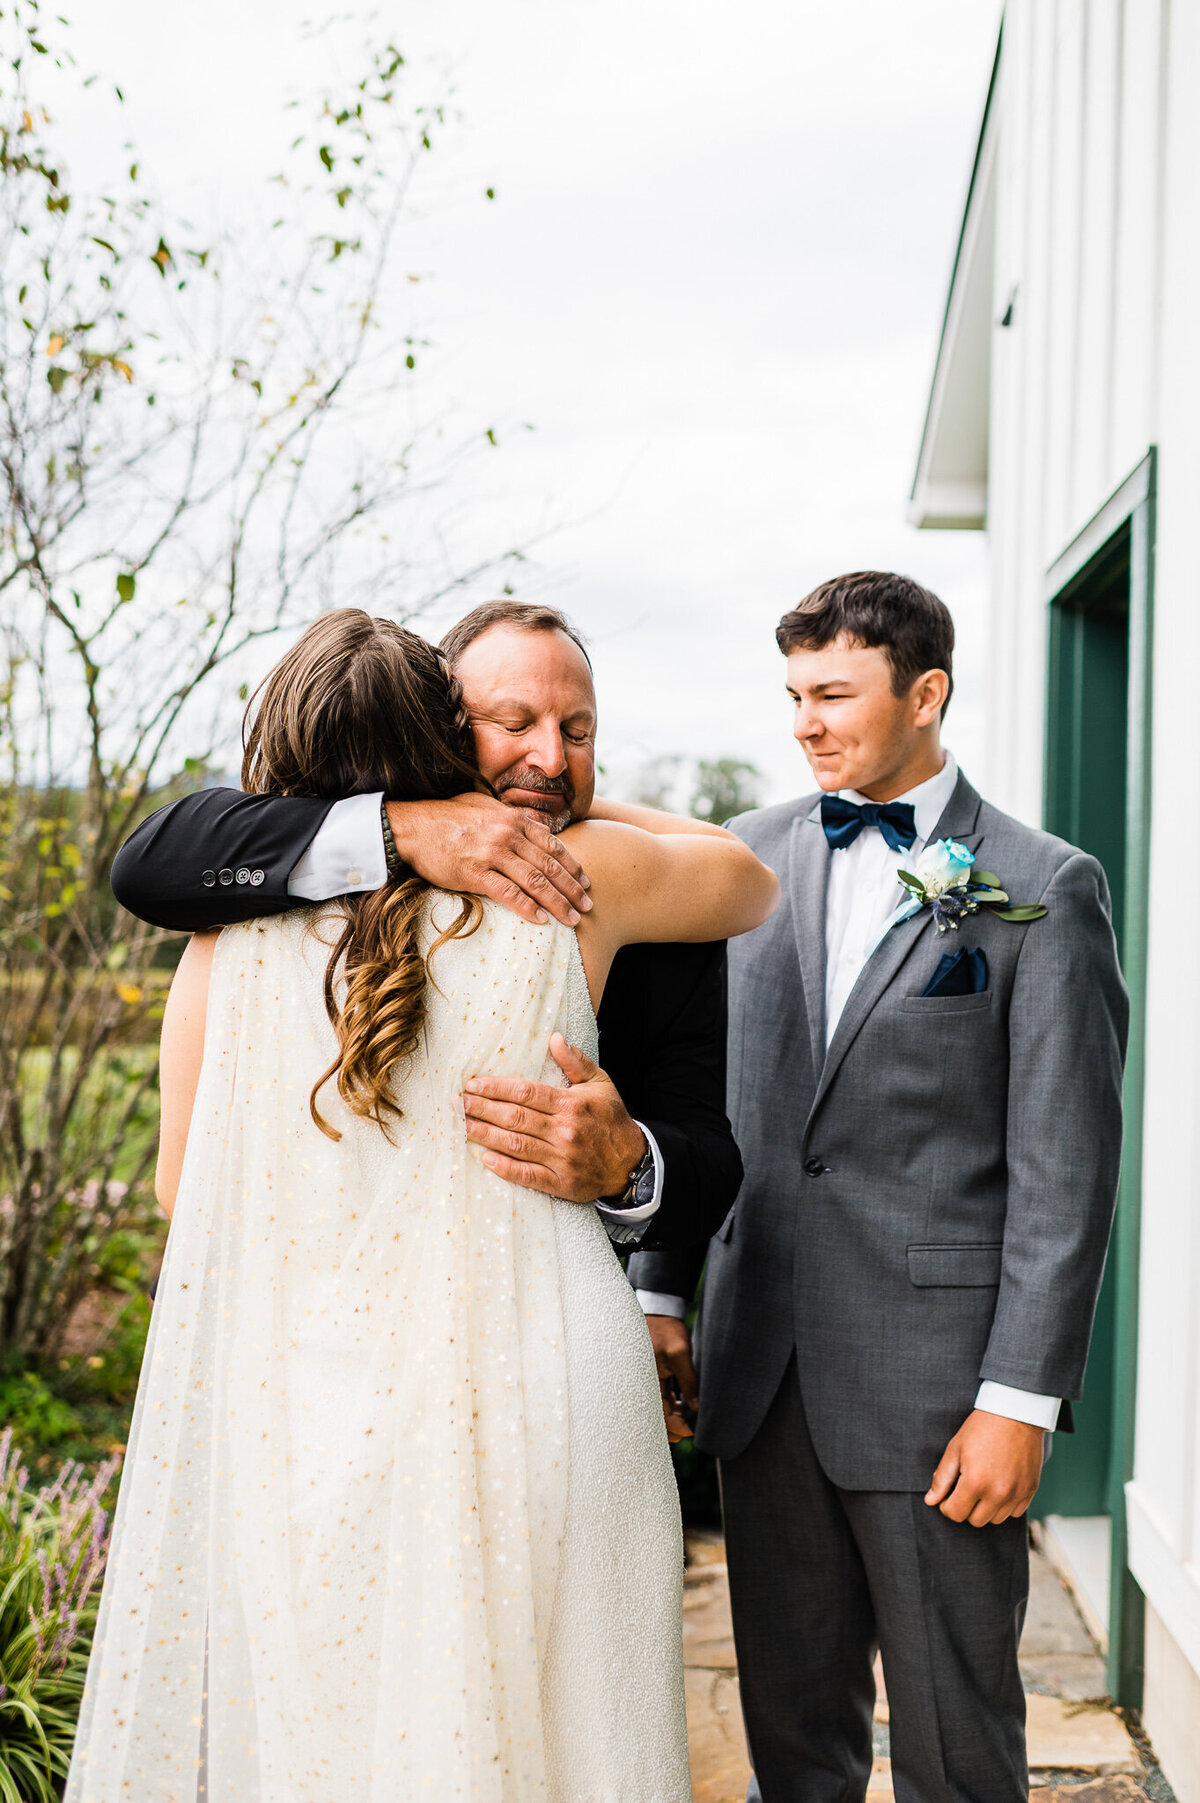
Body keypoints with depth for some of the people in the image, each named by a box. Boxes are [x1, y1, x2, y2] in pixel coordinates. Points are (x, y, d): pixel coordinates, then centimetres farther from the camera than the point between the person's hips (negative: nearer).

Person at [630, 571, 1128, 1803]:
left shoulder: (1042, 888, -5)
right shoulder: (749, 857, 8)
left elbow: (1065, 1165, -7)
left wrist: (1021, 1400, -11)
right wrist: (660, 1295, 8)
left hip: (933, 1377, -3)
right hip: (760, 1364, 4)